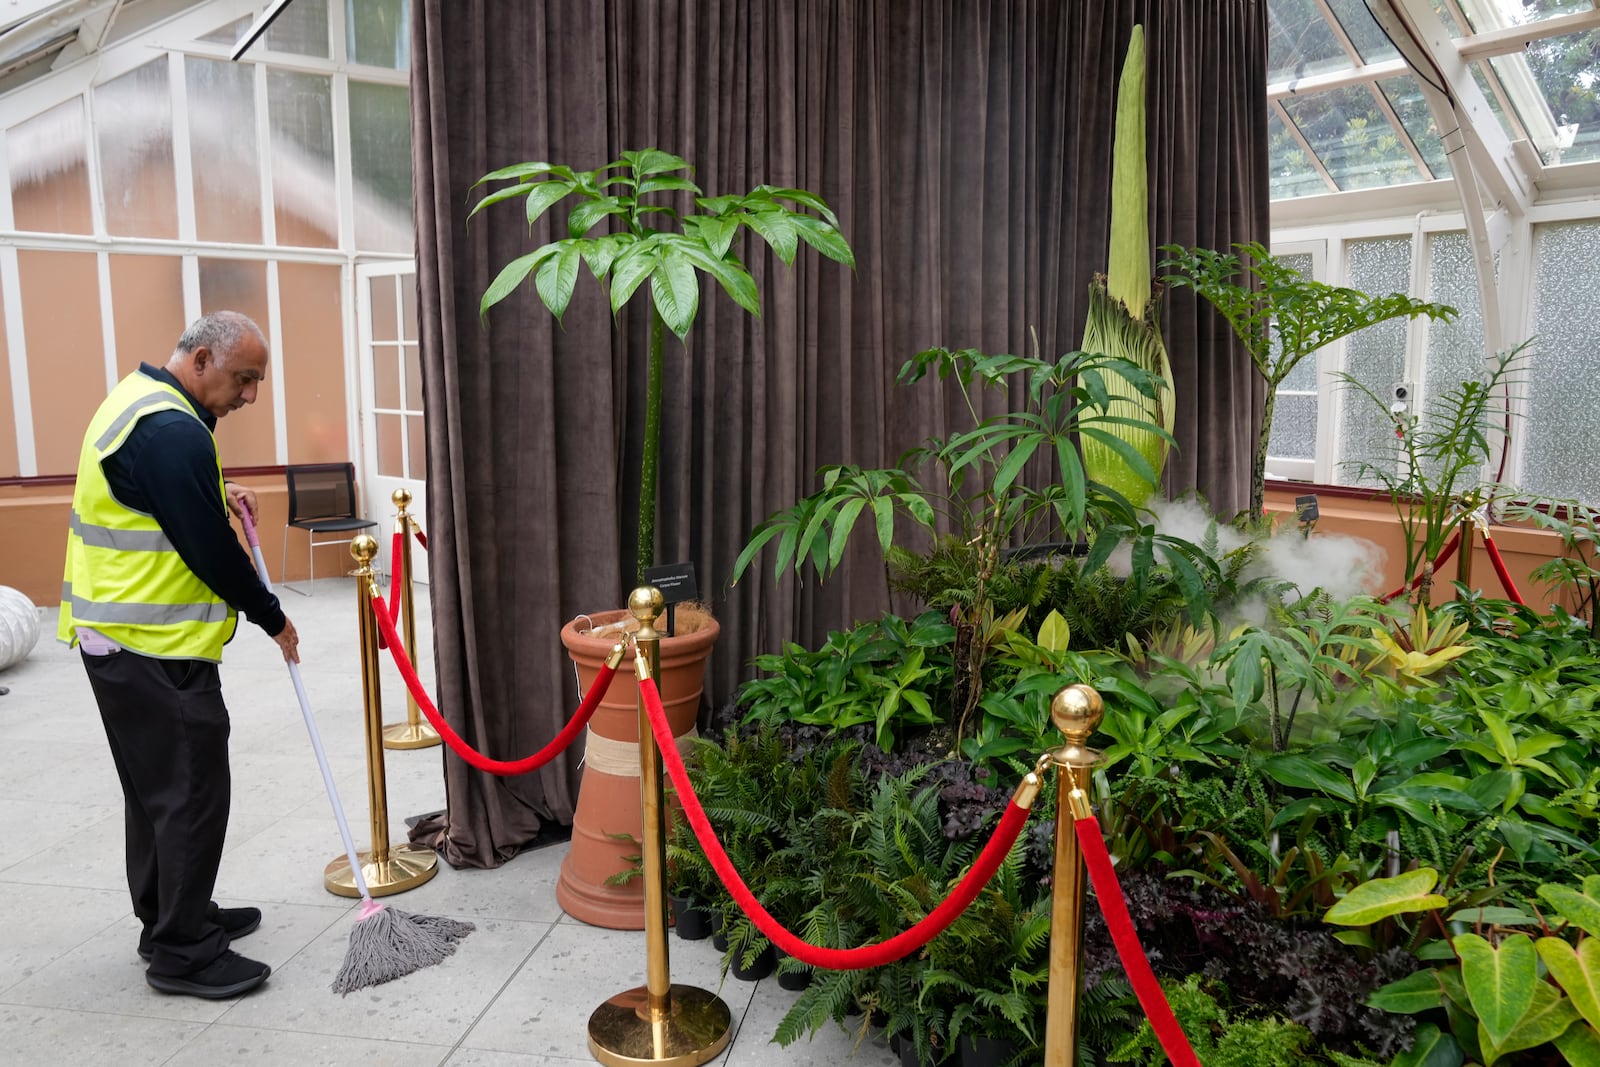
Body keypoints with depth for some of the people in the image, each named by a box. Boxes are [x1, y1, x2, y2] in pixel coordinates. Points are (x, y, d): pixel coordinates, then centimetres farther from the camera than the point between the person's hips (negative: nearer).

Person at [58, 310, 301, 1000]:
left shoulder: (139, 399, 12)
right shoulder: (173, 431, -21)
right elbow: (211, 550, -20)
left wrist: (217, 497, 9)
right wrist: (273, 619, -7)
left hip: (113, 636, 11)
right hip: (157, 649, -11)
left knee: (156, 788, 19)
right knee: (192, 793, -2)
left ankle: (172, 919, 32)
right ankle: (183, 954, 9)